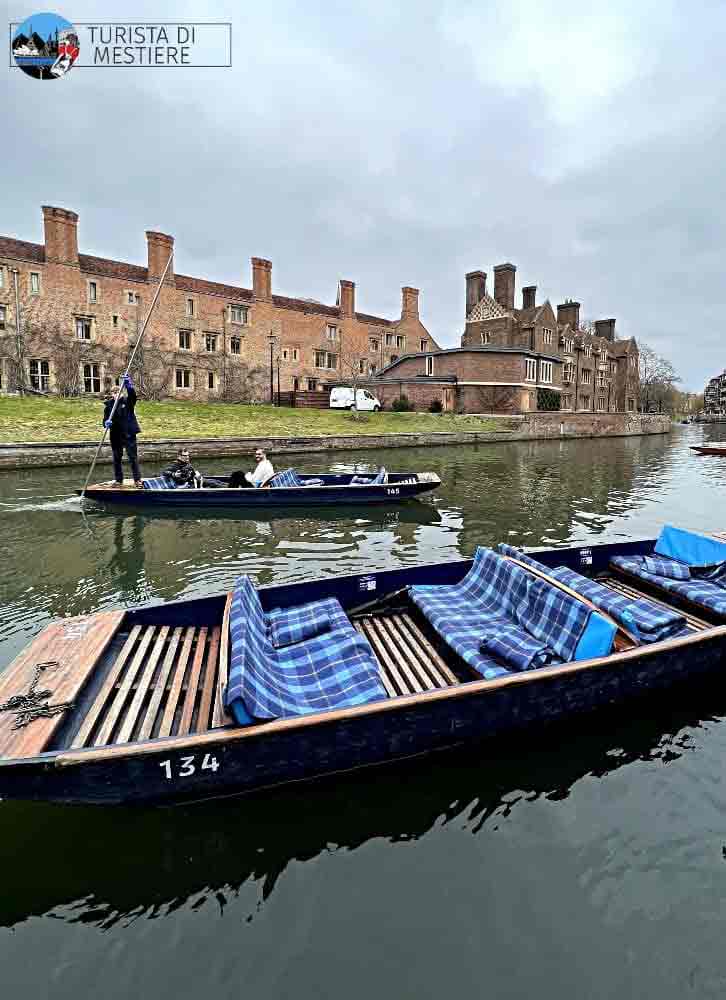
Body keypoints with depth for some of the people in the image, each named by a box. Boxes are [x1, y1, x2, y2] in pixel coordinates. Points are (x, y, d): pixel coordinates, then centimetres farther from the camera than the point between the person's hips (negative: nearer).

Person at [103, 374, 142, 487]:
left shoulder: (127, 401, 0)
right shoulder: (108, 404, 5)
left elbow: (133, 395, -22)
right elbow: (105, 419, 1)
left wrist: (128, 385, -37)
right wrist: (106, 423, -22)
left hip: (129, 434, -3)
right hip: (115, 435, 3)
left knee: (133, 457, -1)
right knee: (117, 458, 9)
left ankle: (137, 479, 5)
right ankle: (119, 480, 19)